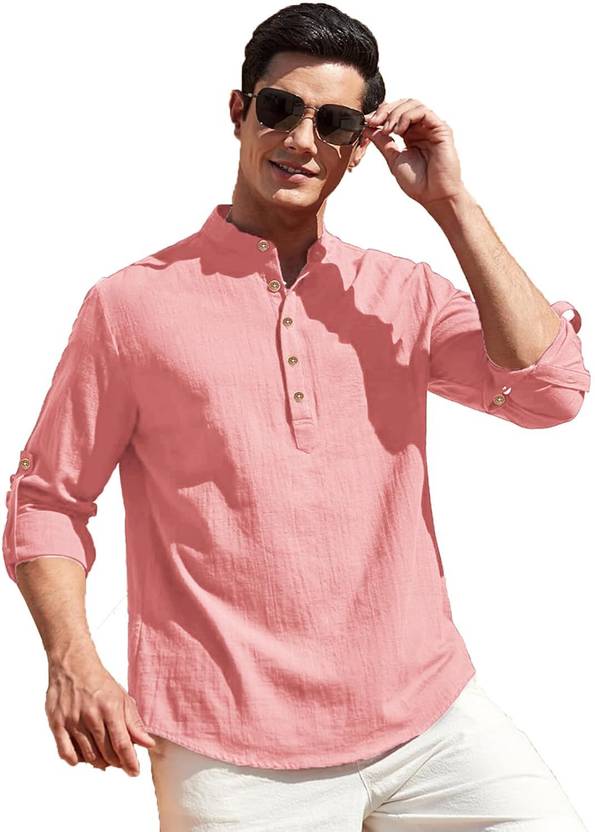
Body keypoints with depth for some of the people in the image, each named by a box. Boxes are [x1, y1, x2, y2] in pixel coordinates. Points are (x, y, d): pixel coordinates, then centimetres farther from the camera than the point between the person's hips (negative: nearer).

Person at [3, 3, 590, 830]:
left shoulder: (403, 293, 8)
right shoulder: (132, 304, 0)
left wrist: (450, 202, -6)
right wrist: (73, 661, -13)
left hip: (433, 721, 3)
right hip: (236, 759, -2)